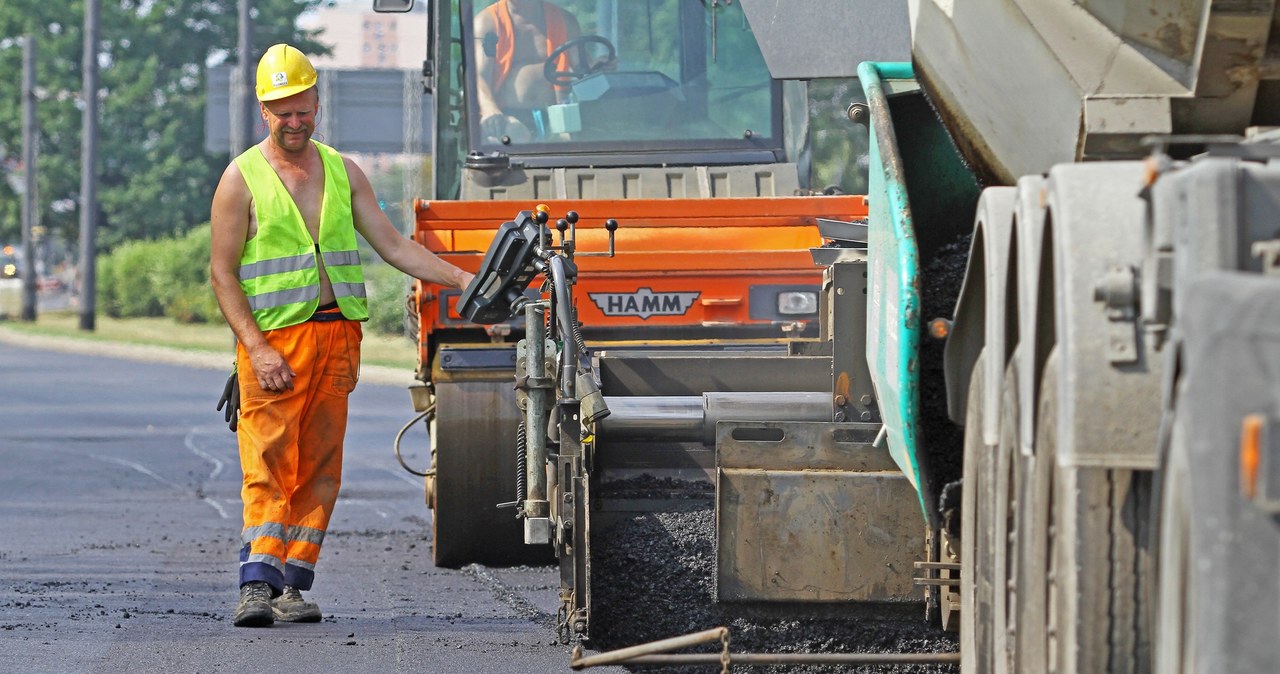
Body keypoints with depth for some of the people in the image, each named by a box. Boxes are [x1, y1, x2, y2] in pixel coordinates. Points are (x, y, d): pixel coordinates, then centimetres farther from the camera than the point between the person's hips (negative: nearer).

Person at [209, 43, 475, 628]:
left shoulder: (343, 173, 14)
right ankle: (256, 584, -17)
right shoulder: (242, 179, 0)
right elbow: (223, 273, -3)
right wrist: (258, 349, -13)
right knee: (269, 464, -12)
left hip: (337, 334, 4)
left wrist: (461, 279, 3)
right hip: (273, 339, -4)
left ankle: (295, 585, 5)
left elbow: (393, 246, 14)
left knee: (319, 465, 2)